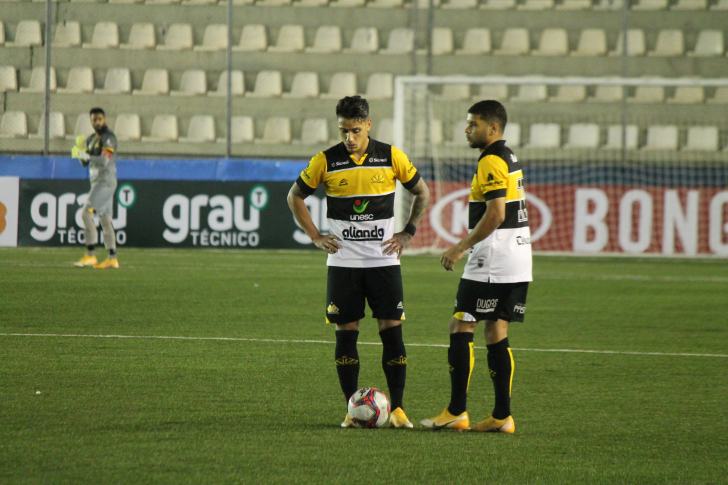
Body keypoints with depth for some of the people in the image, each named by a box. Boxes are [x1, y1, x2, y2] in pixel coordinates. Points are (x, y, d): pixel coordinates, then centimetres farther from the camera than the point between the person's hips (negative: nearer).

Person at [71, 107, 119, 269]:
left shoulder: (108, 137, -10)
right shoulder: (91, 139, 18)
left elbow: (105, 160, -23)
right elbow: (84, 163, 16)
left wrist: (87, 156, -37)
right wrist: (80, 149, -3)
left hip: (105, 181, -9)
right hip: (97, 182, 9)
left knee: (87, 213, -17)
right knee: (105, 220, 8)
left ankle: (90, 255, -20)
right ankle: (112, 258, 8)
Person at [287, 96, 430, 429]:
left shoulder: (391, 158, -2)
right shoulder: (326, 162, -2)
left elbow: (422, 193, 13)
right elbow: (295, 196, 12)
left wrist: (407, 233, 4)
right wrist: (315, 237, 4)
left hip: (384, 260, 0)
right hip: (343, 261, 0)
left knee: (392, 332, -5)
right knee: (346, 334, 0)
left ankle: (397, 409, 1)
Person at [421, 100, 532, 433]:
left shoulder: (491, 162, -13)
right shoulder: (509, 159, 18)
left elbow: (495, 214, -22)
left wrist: (461, 247, -16)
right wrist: (468, 246, 25)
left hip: (490, 265, -10)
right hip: (517, 264, 10)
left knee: (460, 327, -5)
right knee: (496, 334, 9)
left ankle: (456, 412, -7)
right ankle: (502, 416, 5)